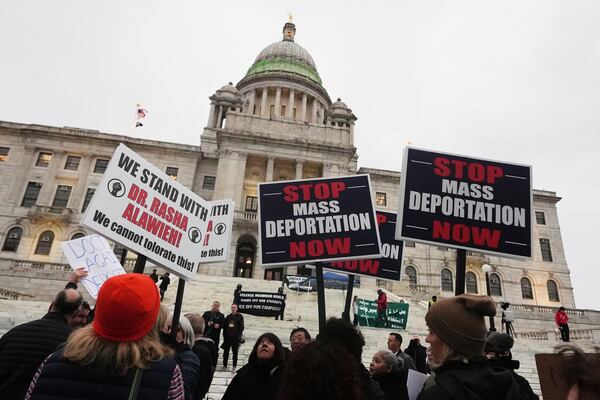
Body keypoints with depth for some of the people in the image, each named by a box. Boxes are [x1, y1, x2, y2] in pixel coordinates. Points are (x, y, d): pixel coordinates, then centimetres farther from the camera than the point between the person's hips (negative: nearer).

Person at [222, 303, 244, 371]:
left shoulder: (240, 317, 1)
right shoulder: (228, 317, 11)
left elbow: (241, 327, -3)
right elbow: (224, 327, 11)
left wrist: (239, 336, -10)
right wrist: (224, 336, 3)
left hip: (236, 338, -3)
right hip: (227, 337, 3)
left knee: (235, 353, 3)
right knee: (226, 352, 7)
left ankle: (234, 367, 10)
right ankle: (224, 366, 17)